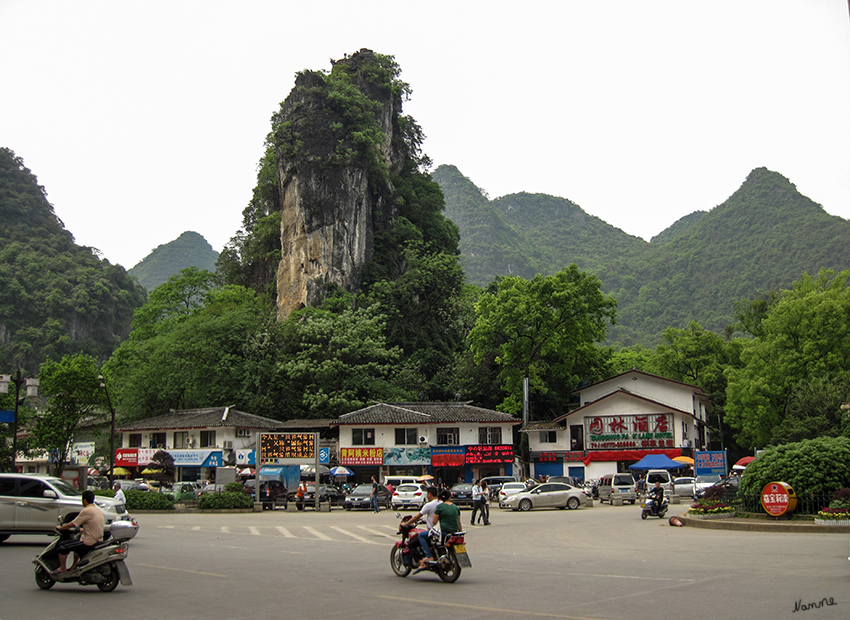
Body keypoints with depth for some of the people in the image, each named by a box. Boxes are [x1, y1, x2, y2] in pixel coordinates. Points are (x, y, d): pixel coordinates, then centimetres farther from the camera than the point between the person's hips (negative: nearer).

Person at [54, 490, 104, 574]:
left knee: (62, 546, -1)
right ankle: (74, 567, 35)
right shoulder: (99, 510, 10)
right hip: (98, 541, 9)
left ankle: (62, 568, 10)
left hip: (88, 543, -9)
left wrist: (60, 528, 3)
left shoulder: (86, 511, -16)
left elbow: (73, 524, -13)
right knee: (76, 542, 34)